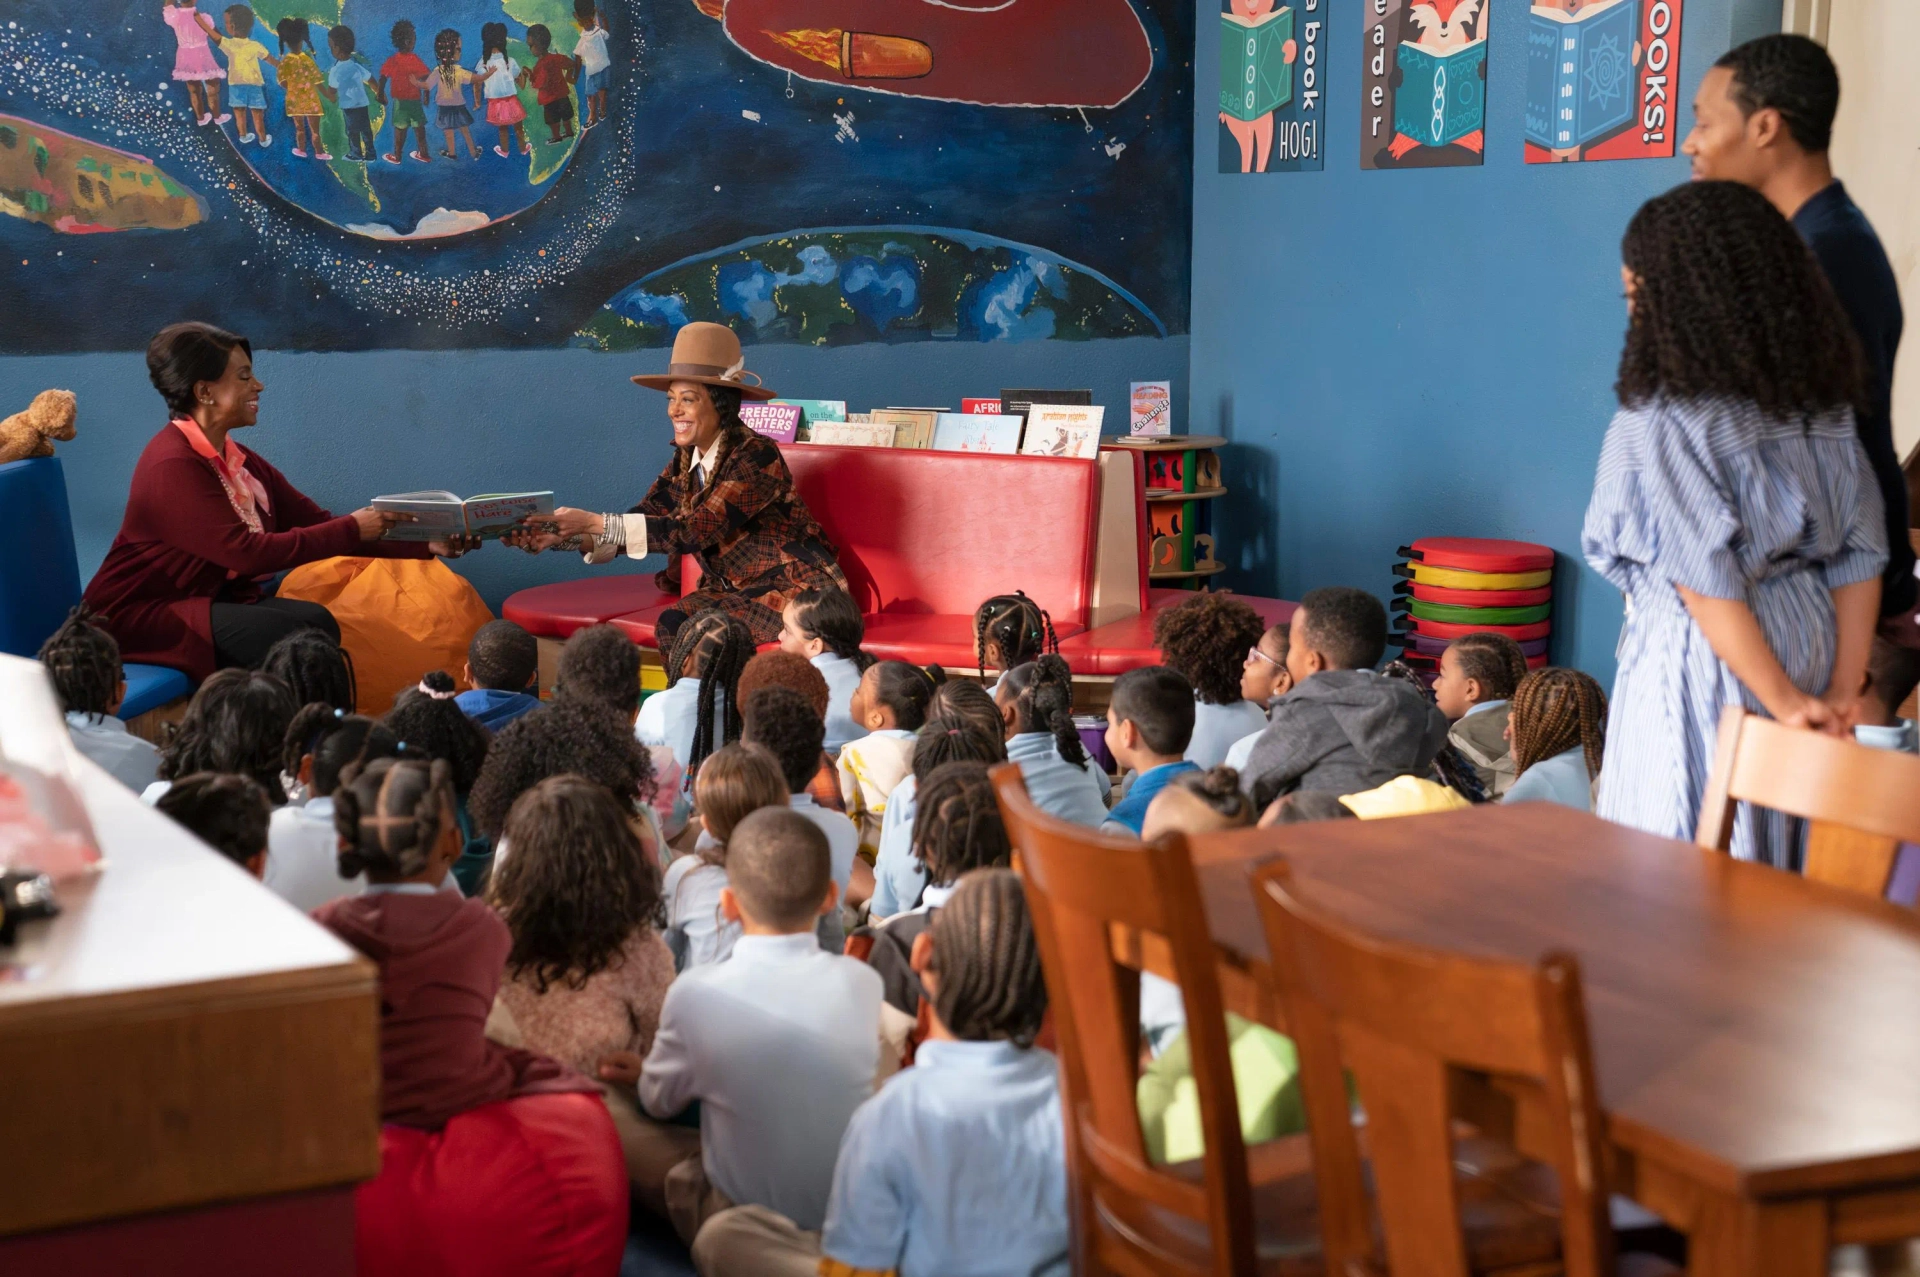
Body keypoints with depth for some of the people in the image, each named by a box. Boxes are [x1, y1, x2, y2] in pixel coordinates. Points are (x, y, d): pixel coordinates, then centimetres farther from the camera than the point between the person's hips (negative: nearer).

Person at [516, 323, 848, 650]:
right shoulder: (685, 461, 4)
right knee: (672, 625, -20)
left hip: (792, 588, -6)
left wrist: (595, 523, -30)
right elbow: (642, 521, -4)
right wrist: (566, 535, -21)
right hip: (733, 588, 6)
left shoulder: (756, 456, -19)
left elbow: (696, 531, -27)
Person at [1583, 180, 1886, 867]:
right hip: (1810, 647, 7)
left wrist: (1783, 701, -11)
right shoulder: (1822, 405, 6)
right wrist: (1842, 691, 3)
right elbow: (1861, 557, 4)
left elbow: (1706, 583, -16)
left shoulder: (1658, 422, -14)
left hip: (1702, 664, -7)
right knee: (1784, 867, 14)